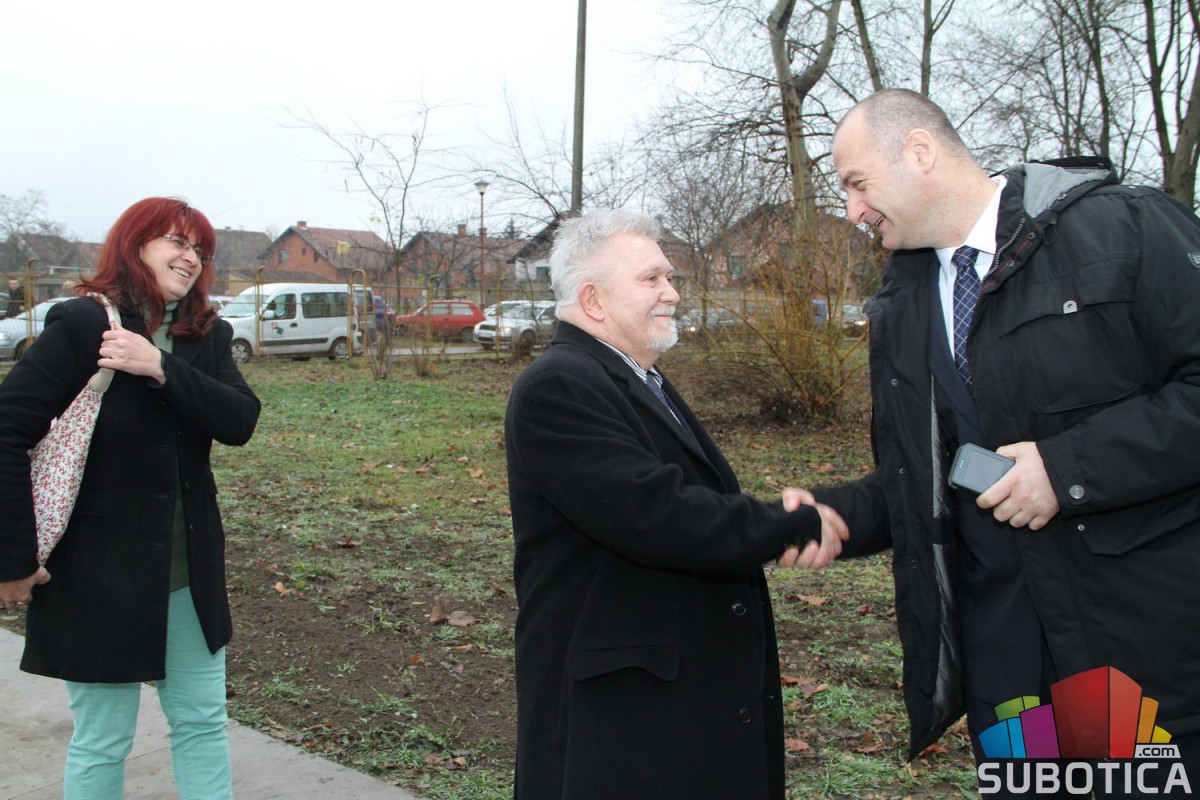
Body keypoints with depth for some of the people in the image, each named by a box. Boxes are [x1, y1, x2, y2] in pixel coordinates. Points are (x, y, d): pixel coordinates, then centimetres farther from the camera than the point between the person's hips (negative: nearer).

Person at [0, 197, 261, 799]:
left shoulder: (205, 338, 5)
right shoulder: (82, 326, -12)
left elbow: (240, 421, -11)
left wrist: (161, 368, -24)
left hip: (191, 574, 5)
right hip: (99, 577, -5)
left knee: (202, 722, 14)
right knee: (102, 743, 9)